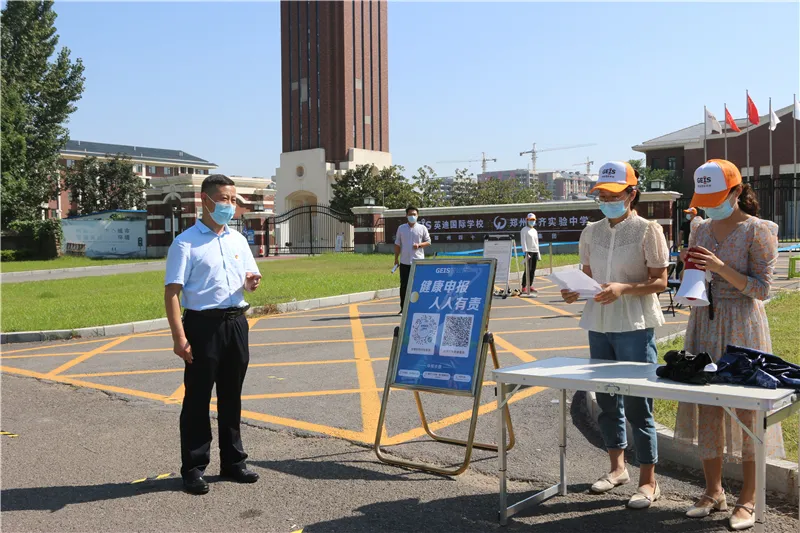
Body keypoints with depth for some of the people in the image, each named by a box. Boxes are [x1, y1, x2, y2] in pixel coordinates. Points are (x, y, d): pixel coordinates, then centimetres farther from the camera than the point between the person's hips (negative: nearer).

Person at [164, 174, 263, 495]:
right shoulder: (186, 243, -7)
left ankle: (233, 461, 26)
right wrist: (179, 338, -19)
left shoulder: (238, 240, 12)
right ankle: (193, 468, 13)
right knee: (198, 398, 2)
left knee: (231, 396, 14)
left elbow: (250, 282, 21)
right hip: (203, 325, -5)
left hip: (236, 323, 6)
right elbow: (172, 292, -12)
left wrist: (252, 281, -4)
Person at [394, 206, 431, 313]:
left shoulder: (422, 228, 3)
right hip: (404, 262, 1)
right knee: (404, 285, 3)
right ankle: (403, 308, 10)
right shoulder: (401, 228, 8)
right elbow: (397, 244, 11)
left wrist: (419, 245, -13)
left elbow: (428, 242, 6)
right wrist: (396, 258, 6)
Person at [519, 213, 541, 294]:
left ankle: (530, 286, 10)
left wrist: (538, 254, 18)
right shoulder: (524, 230, -1)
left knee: (533, 270, 4)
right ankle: (524, 287, -13)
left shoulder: (535, 231, 20)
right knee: (528, 270, -13)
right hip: (528, 252, -7)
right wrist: (525, 252, -18)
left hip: (535, 252, 7)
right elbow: (523, 242, -9)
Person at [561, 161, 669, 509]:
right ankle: (617, 467, 31)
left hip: (635, 327, -6)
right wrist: (575, 291, -4)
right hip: (599, 325, 6)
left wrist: (623, 289, -23)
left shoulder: (648, 230, -6)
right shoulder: (591, 232, 10)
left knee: (637, 404, -2)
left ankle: (648, 481, 10)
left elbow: (660, 282, -8)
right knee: (607, 399, 14)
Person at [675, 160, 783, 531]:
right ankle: (713, 492, 20)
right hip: (705, 322, 5)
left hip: (742, 325, -5)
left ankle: (748, 500, 12)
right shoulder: (701, 230, 10)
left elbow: (762, 289, -11)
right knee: (706, 409, 7)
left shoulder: (758, 230, -7)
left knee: (747, 411, 0)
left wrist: (720, 267, -22)